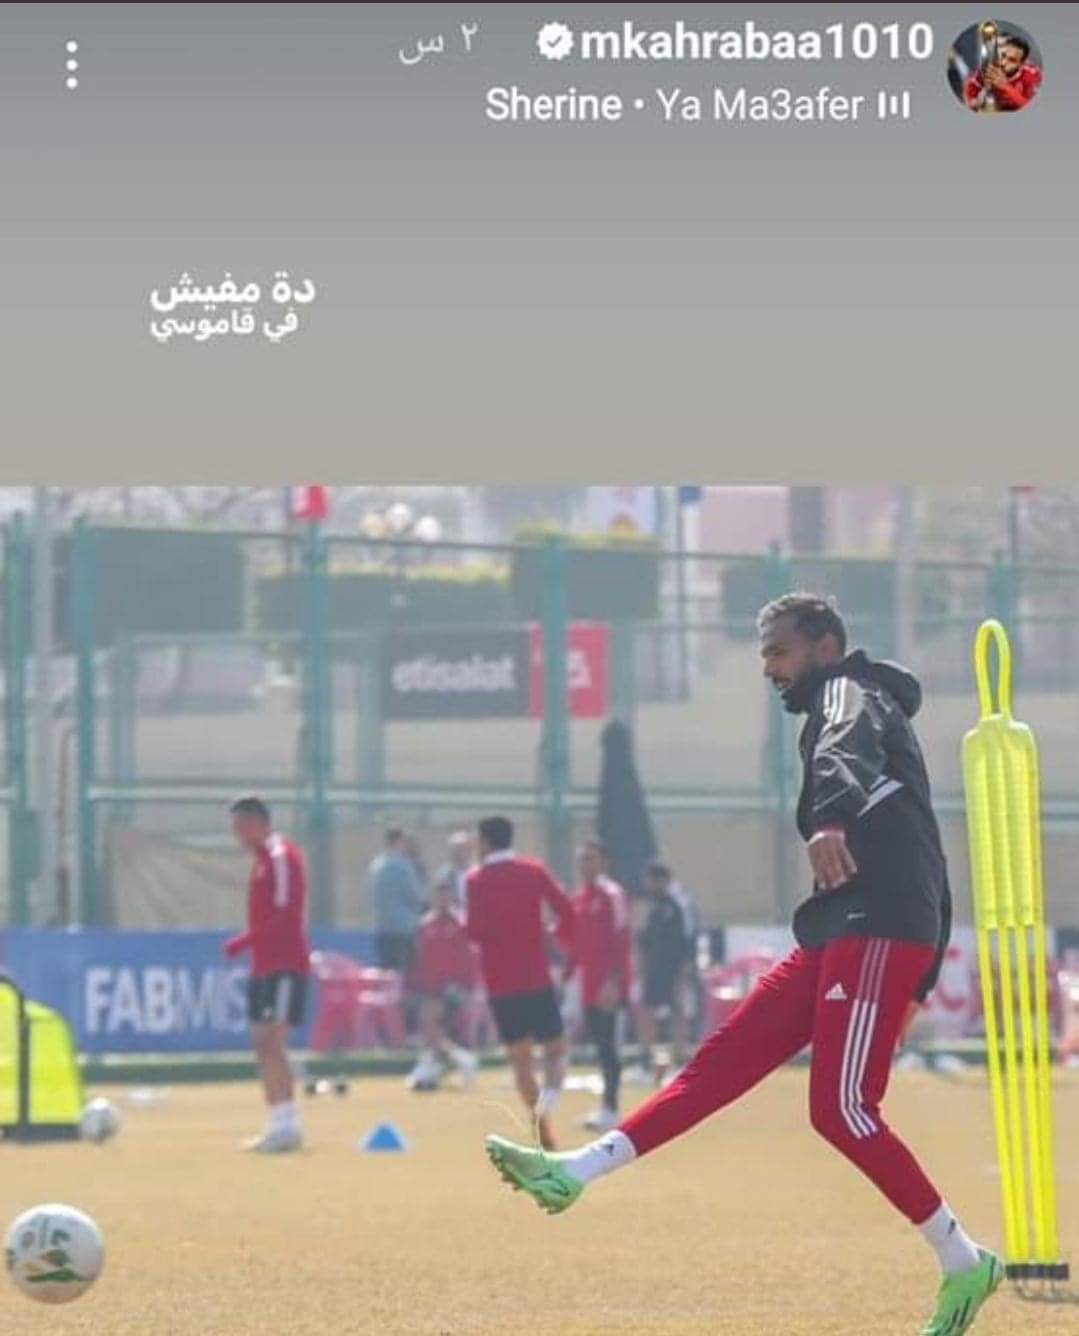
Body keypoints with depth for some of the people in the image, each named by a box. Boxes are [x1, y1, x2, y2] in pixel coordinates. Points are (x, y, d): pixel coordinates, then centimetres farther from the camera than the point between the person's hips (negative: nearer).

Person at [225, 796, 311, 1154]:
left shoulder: (281, 856, -12)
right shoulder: (263, 858, 17)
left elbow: (285, 915, -20)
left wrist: (245, 941, -20)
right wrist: (249, 943, 12)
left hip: (285, 967, -10)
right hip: (266, 966, 10)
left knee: (272, 1041, -14)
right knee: (263, 1044, 10)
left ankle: (287, 1126, -14)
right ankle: (279, 1124, 15)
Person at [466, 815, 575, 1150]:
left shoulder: (476, 880, -3)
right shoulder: (534, 871, 3)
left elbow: (476, 931, -11)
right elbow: (565, 909, -7)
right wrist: (564, 939, 11)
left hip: (500, 983, 0)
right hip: (537, 980, 0)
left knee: (520, 1059, 8)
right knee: (555, 1049, 10)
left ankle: (545, 1135, 3)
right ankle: (550, 1093, -21)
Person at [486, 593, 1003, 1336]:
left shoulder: (849, 692, -1)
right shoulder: (863, 711, 28)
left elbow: (847, 752, -28)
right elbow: (925, 853, 29)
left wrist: (830, 822, -50)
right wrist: (923, 973, 28)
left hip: (878, 931, -10)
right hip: (840, 938, 10)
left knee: (841, 1110, -13)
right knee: (724, 1060, 6)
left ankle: (964, 1263, -5)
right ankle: (574, 1171, 5)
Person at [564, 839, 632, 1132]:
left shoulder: (611, 895, -10)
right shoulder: (579, 898, 15)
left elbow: (621, 940, -16)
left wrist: (613, 980, -23)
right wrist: (566, 975, 17)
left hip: (608, 985, -8)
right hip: (590, 984, 8)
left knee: (606, 1042, -8)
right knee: (598, 1040, 9)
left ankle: (610, 1109, -6)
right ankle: (608, 1105, 15)